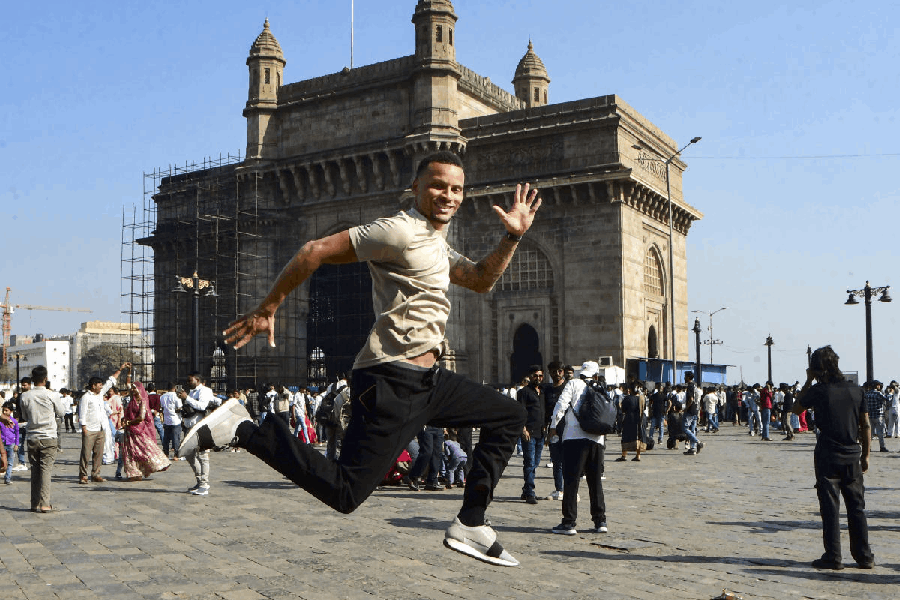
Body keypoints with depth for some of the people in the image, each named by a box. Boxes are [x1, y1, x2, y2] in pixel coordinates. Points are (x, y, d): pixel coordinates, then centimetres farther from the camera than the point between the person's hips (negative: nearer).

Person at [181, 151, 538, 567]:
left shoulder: (436, 244, 20)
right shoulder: (401, 231, -11)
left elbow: (481, 279, 30)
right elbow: (315, 251, -15)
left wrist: (512, 237, 14)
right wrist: (267, 310, -12)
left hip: (427, 378, 10)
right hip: (392, 381, -10)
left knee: (509, 417, 16)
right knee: (344, 492, -15)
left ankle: (470, 525, 14)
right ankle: (241, 430, -4)